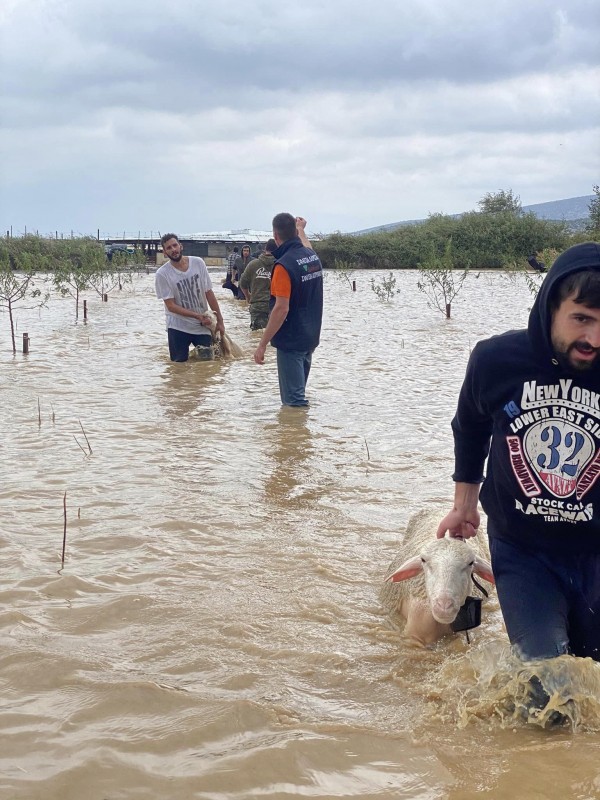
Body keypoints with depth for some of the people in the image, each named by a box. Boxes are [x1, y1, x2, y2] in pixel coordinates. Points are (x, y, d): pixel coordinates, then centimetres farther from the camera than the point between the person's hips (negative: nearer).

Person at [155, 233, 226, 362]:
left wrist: (219, 320, 2)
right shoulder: (162, 274, -11)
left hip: (203, 325, 2)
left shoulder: (198, 263, -3)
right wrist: (197, 315, -20)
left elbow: (209, 293, 3)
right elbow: (171, 306, -12)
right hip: (178, 328, -2)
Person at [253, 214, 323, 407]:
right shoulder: (312, 256, 4)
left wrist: (262, 345, -22)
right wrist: (301, 228, 51)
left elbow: (281, 309, -25)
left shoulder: (284, 265, -21)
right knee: (298, 393, 21)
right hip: (310, 338, 9)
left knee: (293, 400, -4)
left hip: (291, 340, -9)